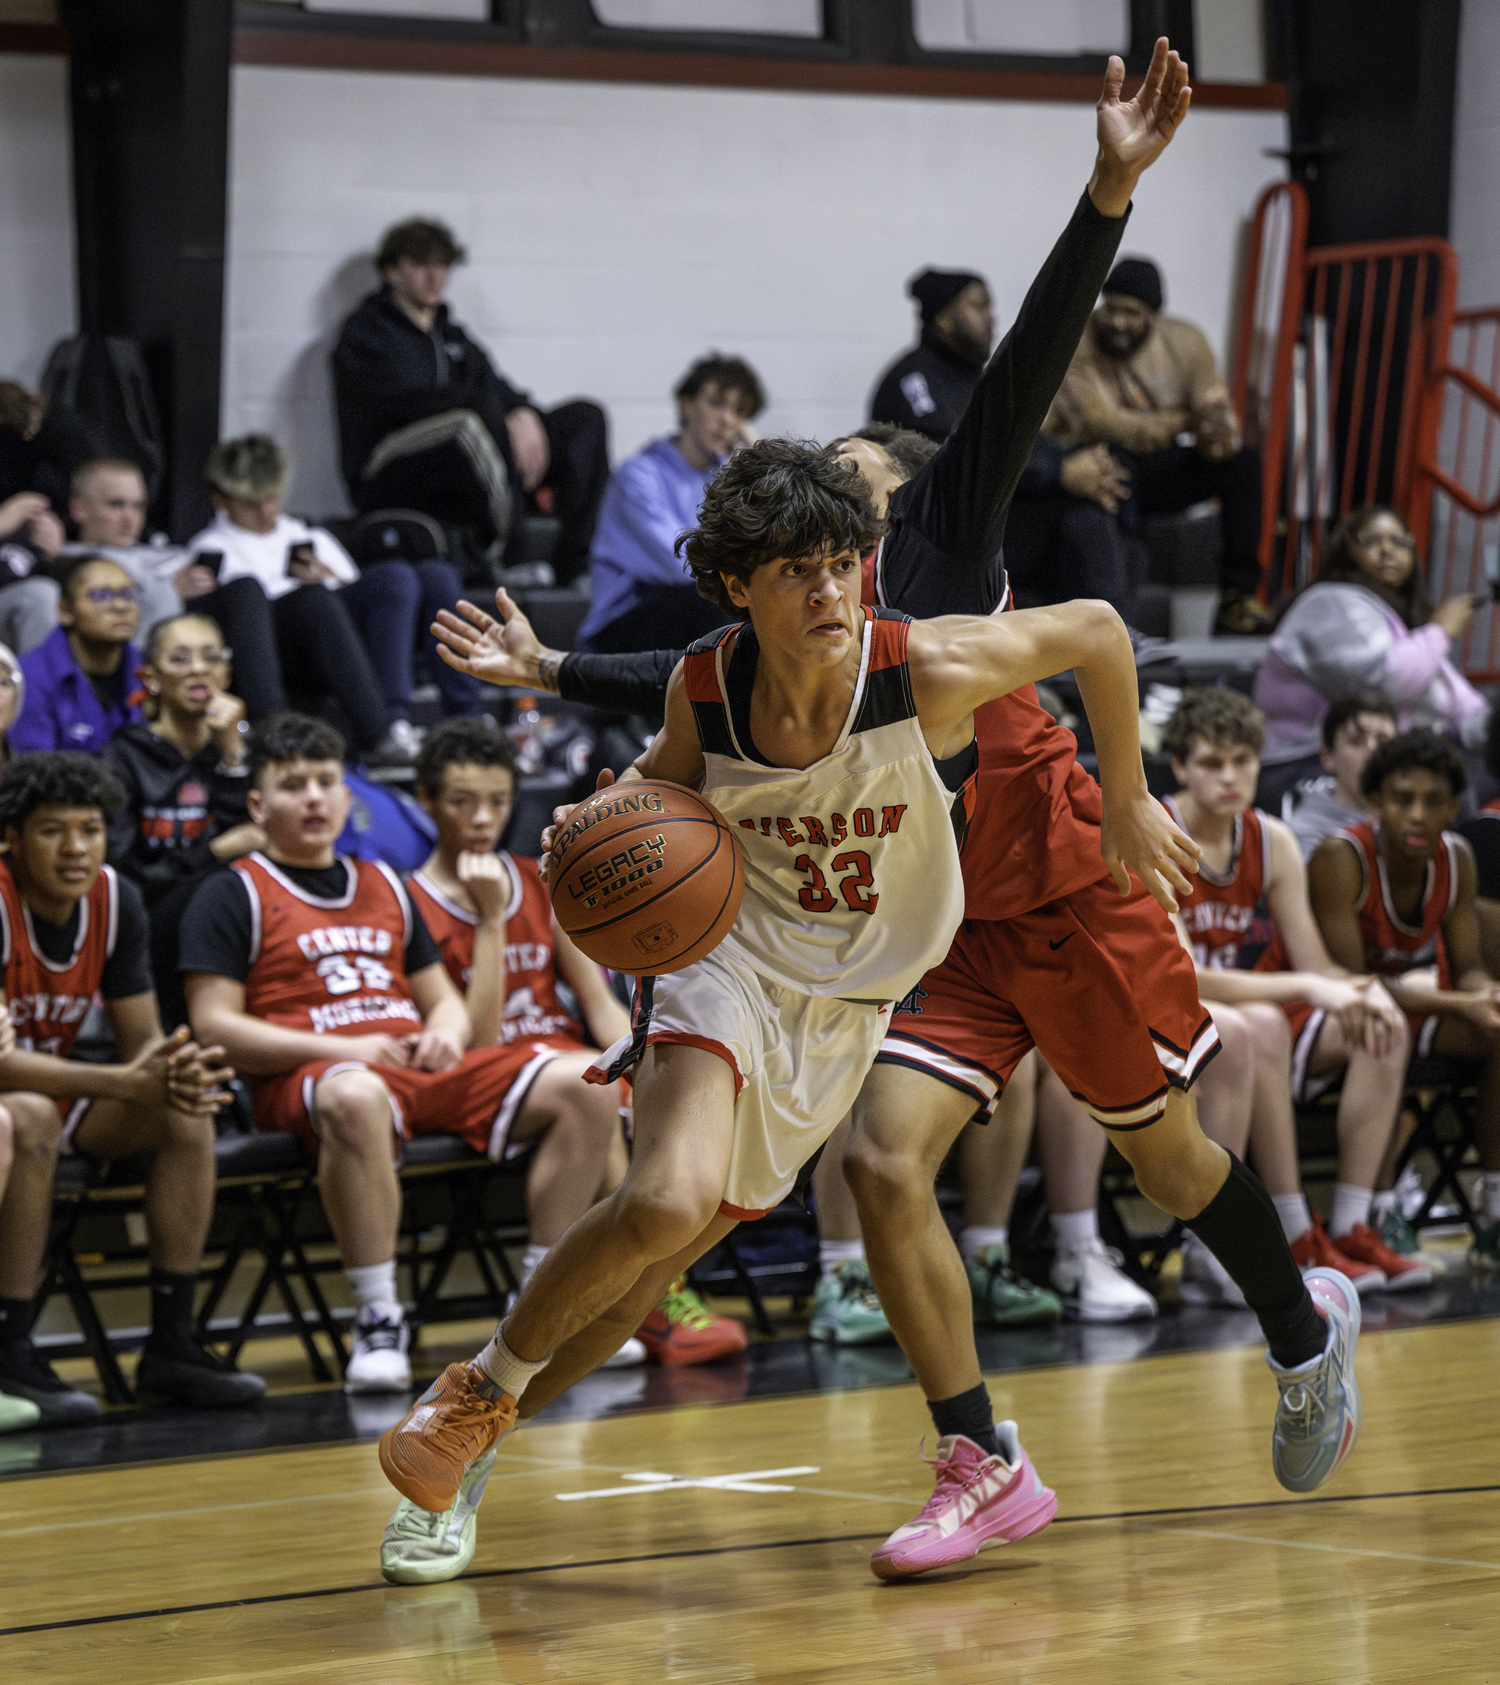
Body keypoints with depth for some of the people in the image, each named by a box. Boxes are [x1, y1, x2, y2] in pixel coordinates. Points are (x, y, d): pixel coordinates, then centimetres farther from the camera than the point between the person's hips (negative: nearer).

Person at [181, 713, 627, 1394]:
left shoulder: (383, 885, 27)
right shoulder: (233, 895, 7)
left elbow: (444, 998, 29)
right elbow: (216, 1026, -4)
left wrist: (446, 1032, 2)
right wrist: (344, 1049, -14)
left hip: (424, 1067, 6)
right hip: (306, 1076, -6)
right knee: (354, 1099, -45)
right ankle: (378, 1323, -36)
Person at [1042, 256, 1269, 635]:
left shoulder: (1184, 341, -4)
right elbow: (1106, 426, -27)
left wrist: (1218, 435, -33)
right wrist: (1185, 419, -22)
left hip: (1156, 468, 5)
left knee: (1243, 462, -16)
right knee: (1114, 458, -38)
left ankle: (1237, 601, -21)